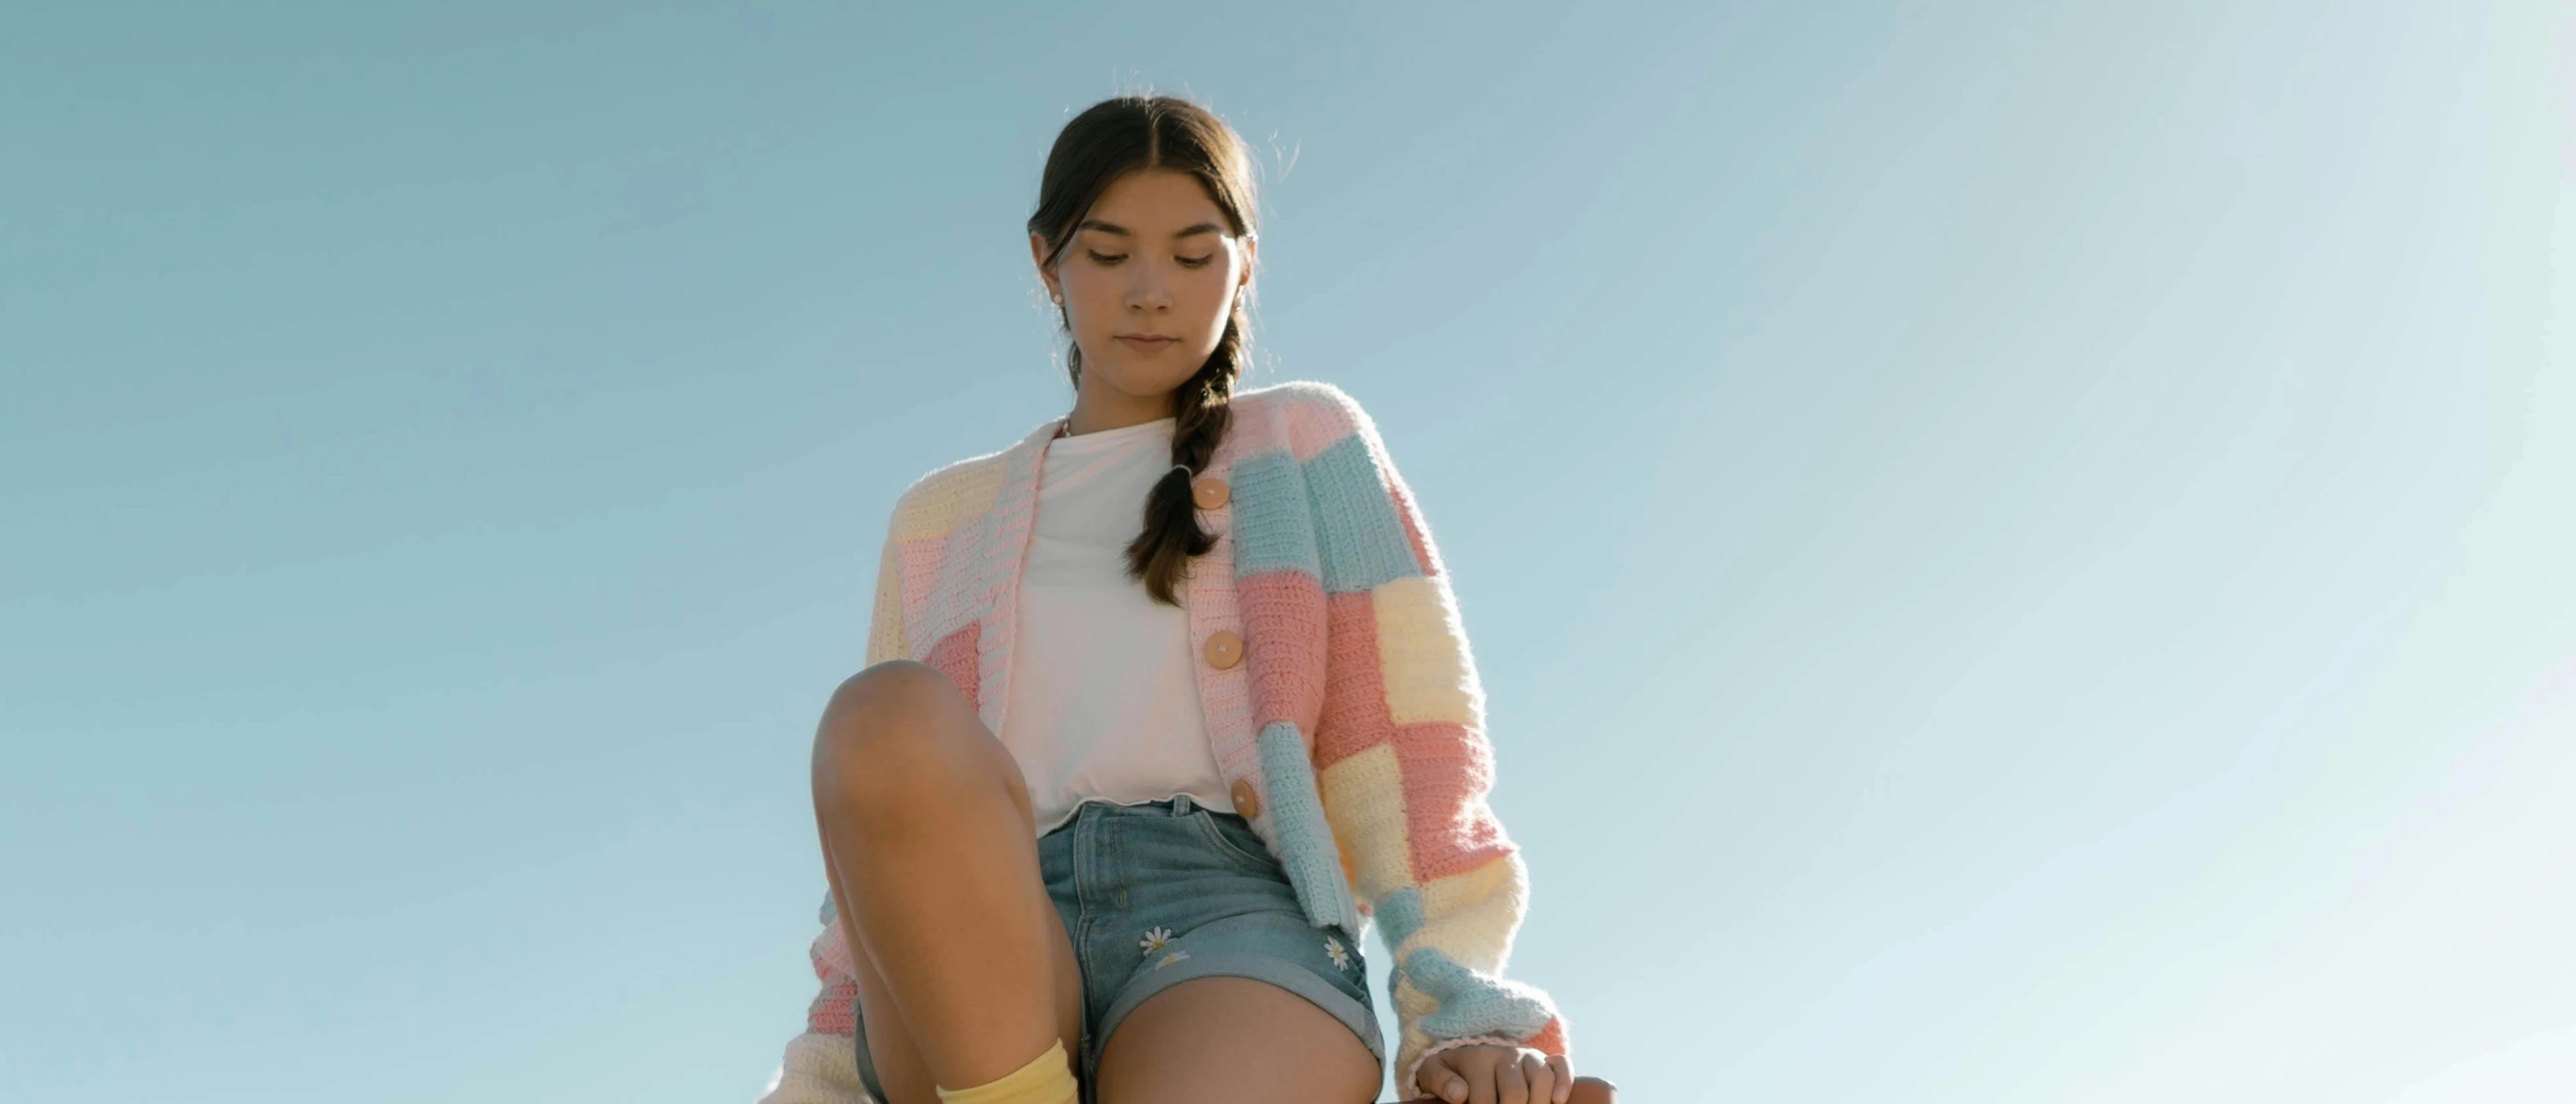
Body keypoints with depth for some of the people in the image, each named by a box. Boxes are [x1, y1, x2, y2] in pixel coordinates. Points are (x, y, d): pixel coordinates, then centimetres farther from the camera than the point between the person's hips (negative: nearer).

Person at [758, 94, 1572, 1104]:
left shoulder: (1308, 444, 22)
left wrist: (1459, 1008, -5)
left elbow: (1404, 740, 10)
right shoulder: (943, 519, 28)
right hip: (978, 962, 3)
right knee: (884, 717, -34)